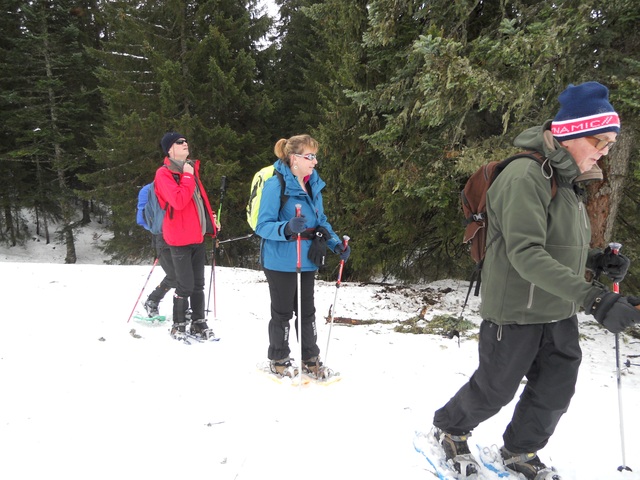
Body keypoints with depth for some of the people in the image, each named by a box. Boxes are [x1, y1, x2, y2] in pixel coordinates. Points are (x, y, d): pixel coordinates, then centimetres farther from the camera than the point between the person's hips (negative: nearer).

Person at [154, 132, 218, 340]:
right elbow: (179, 202, -24)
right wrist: (187, 177, -16)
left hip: (198, 236, 8)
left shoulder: (191, 168, 15)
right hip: (179, 238, -7)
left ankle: (198, 322, 24)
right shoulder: (164, 173, -9)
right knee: (185, 285, -3)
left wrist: (210, 219, 15)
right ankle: (179, 326, 14)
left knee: (198, 283, 13)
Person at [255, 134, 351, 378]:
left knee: (307, 311, 16)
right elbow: (263, 225, -19)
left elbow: (321, 220, 16)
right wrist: (287, 228, -38)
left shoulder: (314, 184, 6)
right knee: (283, 312, 8)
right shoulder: (275, 184, -16)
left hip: (307, 260, 7)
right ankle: (279, 360, 27)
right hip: (281, 261, -7)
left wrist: (336, 243, 2)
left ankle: (310, 359, 30)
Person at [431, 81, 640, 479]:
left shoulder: (567, 181, 10)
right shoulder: (526, 177, -21)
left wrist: (597, 259, -1)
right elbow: (525, 253, -32)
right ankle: (450, 428, 38)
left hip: (560, 313, 8)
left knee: (555, 393, 13)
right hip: (517, 312, -8)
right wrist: (592, 297, -38)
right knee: (494, 390, 9)